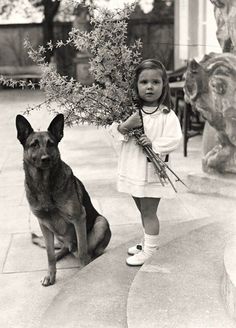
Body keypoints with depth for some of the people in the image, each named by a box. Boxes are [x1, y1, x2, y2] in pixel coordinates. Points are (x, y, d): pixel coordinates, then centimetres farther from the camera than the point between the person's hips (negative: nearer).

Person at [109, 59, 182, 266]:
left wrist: (154, 143, -27)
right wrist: (125, 126, -20)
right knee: (143, 210, 21)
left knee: (149, 212, 3)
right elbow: (114, 131, 0)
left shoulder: (167, 115, -10)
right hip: (133, 169, 5)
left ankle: (150, 250, 17)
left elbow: (174, 139, -16)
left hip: (152, 171, -5)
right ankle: (148, 241, 40)